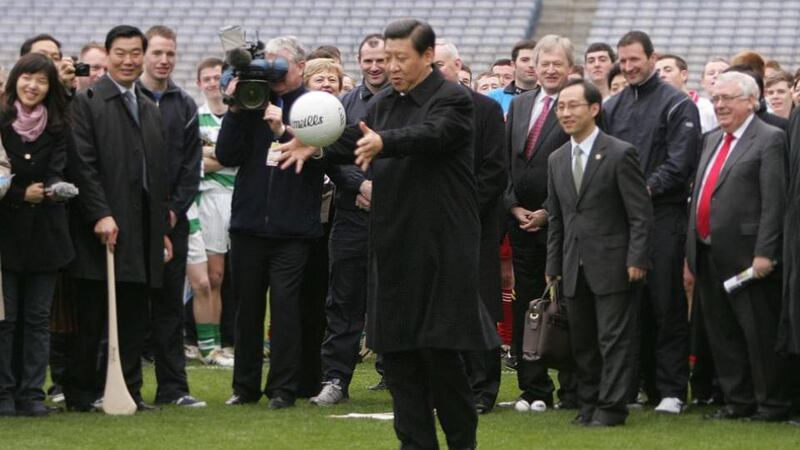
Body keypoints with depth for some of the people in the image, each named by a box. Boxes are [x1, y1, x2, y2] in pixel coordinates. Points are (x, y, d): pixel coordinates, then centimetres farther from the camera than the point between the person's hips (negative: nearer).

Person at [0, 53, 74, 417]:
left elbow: (58, 170, -3)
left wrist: (52, 190, -24)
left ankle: (32, 394, 8)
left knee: (37, 316, 4)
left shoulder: (58, 128, 6)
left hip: (44, 233, 3)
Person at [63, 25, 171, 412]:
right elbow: (83, 165, -11)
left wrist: (163, 229, 15)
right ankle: (80, 392, 4)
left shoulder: (151, 110, 19)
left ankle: (129, 391, 10)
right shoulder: (87, 103, -3)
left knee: (135, 320, 6)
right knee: (91, 319, -2)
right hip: (102, 228, -6)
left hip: (143, 231, 6)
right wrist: (100, 215, -18)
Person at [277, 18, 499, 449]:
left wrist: (383, 143, -45)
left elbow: (429, 134, -27)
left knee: (439, 348, -4)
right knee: (396, 348, 7)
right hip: (393, 246, 7)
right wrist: (318, 147, -16)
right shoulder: (384, 102, 13)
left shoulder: (452, 99, -9)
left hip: (439, 247, -7)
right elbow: (356, 138, 4)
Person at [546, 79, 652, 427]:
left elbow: (641, 213, -8)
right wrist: (553, 265, 12)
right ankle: (588, 404, 18)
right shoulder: (557, 160, 12)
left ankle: (611, 407, 0)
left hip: (612, 264, -6)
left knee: (614, 339, -4)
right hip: (575, 266, 6)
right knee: (582, 339, 9)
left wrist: (636, 259, -14)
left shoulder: (619, 154, -7)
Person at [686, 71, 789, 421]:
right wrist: (691, 249, 14)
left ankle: (772, 404, 5)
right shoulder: (711, 140, 18)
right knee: (721, 333, 12)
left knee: (759, 333, -3)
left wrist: (764, 254, -19)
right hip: (709, 256, 8)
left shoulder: (769, 140, -7)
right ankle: (738, 401, 20)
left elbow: (774, 202, -13)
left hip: (746, 257, -8)